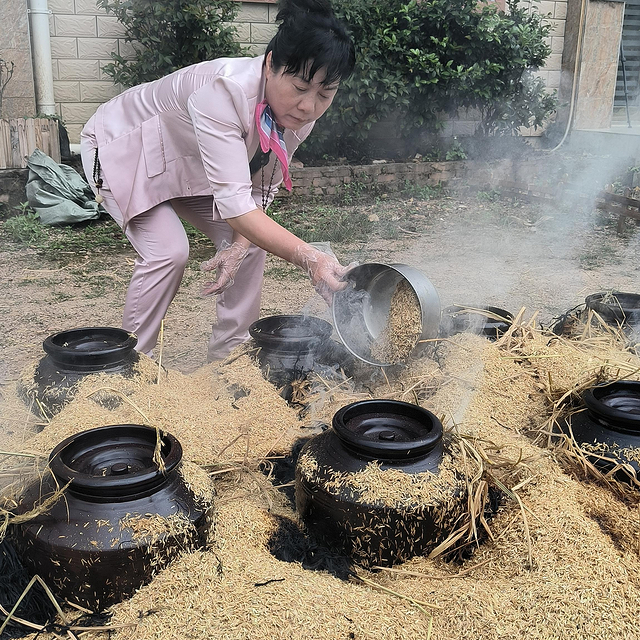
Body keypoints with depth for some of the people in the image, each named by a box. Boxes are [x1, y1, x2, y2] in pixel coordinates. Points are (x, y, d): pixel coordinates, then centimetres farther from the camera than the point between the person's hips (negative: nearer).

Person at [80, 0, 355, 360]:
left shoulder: (299, 114, -19)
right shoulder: (223, 91, -41)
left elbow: (262, 189, -10)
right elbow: (234, 202, -48)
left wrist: (239, 245, -27)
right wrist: (308, 257, -58)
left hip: (188, 166, 7)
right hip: (122, 150, -6)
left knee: (251, 242, -5)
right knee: (169, 251, -24)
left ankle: (230, 353, 10)